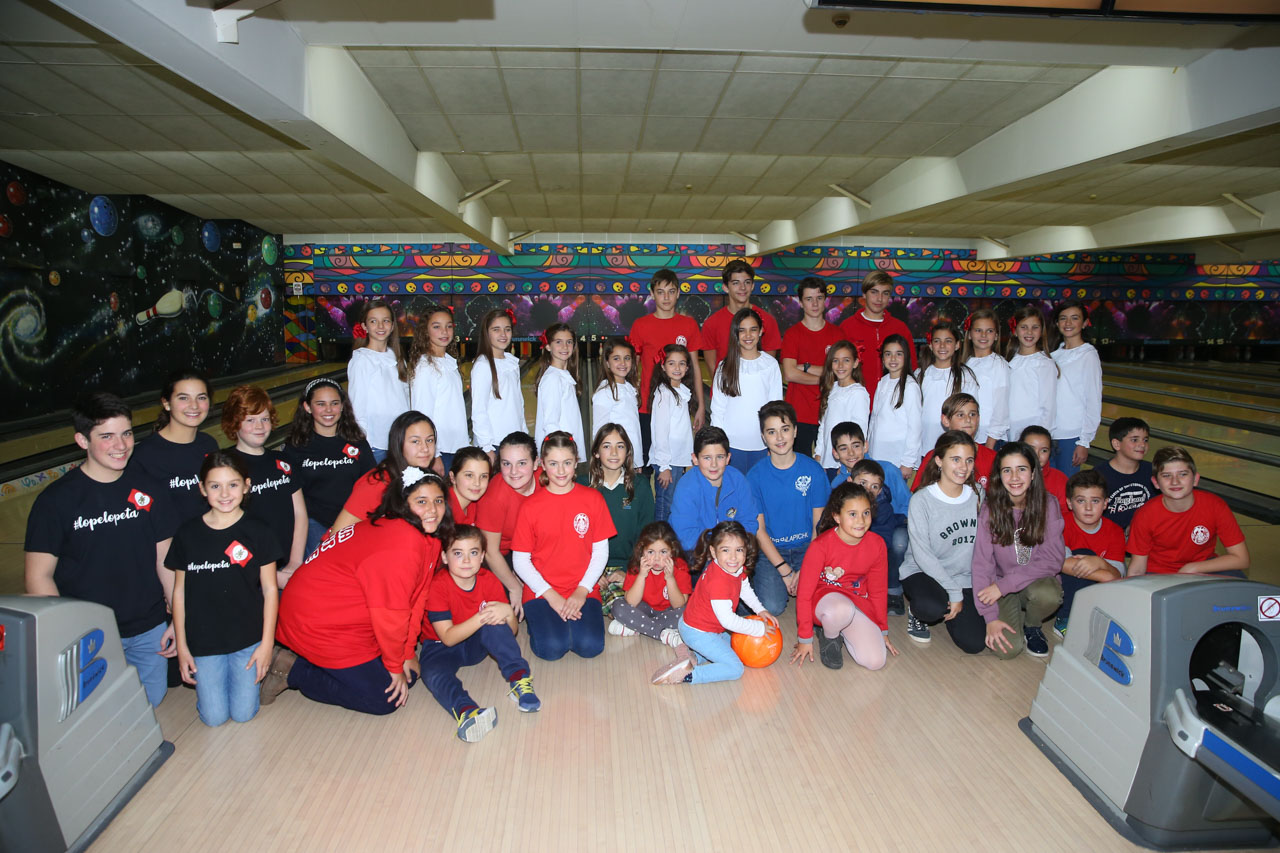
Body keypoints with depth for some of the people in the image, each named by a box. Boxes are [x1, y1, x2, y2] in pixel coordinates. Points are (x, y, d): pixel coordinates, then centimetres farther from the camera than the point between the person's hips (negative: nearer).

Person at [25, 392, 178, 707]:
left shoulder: (150, 489, -2)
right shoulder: (56, 500, -11)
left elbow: (165, 558, 3)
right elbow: (38, 577, -9)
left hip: (149, 629, 3)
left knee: (151, 700, 14)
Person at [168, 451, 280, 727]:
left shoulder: (258, 533, -6)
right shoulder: (187, 535, -2)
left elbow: (270, 589, -4)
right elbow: (179, 592, 4)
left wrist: (267, 643, -6)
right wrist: (182, 647, 2)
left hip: (249, 638, -1)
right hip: (203, 641, 1)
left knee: (243, 713, 1)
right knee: (214, 717, 2)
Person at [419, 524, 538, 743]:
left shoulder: (489, 581, -12)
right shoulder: (438, 586, -22)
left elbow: (512, 632, -9)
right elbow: (448, 638, -25)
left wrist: (508, 612, -32)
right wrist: (481, 617, -39)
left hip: (476, 643, 3)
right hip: (440, 646, -3)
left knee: (496, 623, -30)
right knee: (432, 673, -37)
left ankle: (518, 678, -31)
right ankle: (465, 711, -58)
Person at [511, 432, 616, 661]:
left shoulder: (592, 498, 1)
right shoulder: (531, 505, -2)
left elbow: (601, 550, 3)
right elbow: (520, 561, -1)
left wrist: (582, 590, -9)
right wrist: (551, 595, -10)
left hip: (582, 589, 1)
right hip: (542, 591, -1)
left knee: (590, 646, -21)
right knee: (552, 648, -22)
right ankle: (538, 618, 10)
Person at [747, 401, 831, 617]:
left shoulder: (813, 469, -2)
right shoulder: (756, 475, -5)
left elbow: (819, 524, 0)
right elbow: (759, 529, -5)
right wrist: (784, 570, -14)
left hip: (807, 547, 1)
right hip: (770, 550, -1)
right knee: (772, 606, -22)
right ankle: (758, 577, 10)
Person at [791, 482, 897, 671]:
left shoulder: (877, 544, -9)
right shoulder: (821, 546, -21)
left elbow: (878, 591, 6)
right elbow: (804, 594, -14)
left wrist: (882, 631, 12)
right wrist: (805, 638, -11)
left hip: (858, 600, 4)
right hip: (824, 597, -4)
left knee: (876, 661, -17)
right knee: (842, 609, -41)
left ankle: (842, 630, 13)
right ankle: (829, 638, -5)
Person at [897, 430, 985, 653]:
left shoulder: (976, 497, 1)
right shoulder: (922, 499, -13)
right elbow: (921, 553, -16)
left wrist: (960, 595, -5)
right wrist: (954, 591, -19)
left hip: (965, 577, 4)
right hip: (921, 572, -4)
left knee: (974, 643, -11)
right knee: (932, 608, -36)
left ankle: (947, 608, 20)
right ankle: (917, 613, 2)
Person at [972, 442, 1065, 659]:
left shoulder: (1048, 505, -10)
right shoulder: (990, 509, -11)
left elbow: (1053, 560, -14)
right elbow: (982, 564, -11)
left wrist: (1004, 585, -22)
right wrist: (991, 616, -18)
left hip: (1038, 580, 1)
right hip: (1002, 585, -1)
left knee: (1047, 594, -35)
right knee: (1007, 648, -22)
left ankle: (1032, 626, 1)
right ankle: (1013, 619, 14)